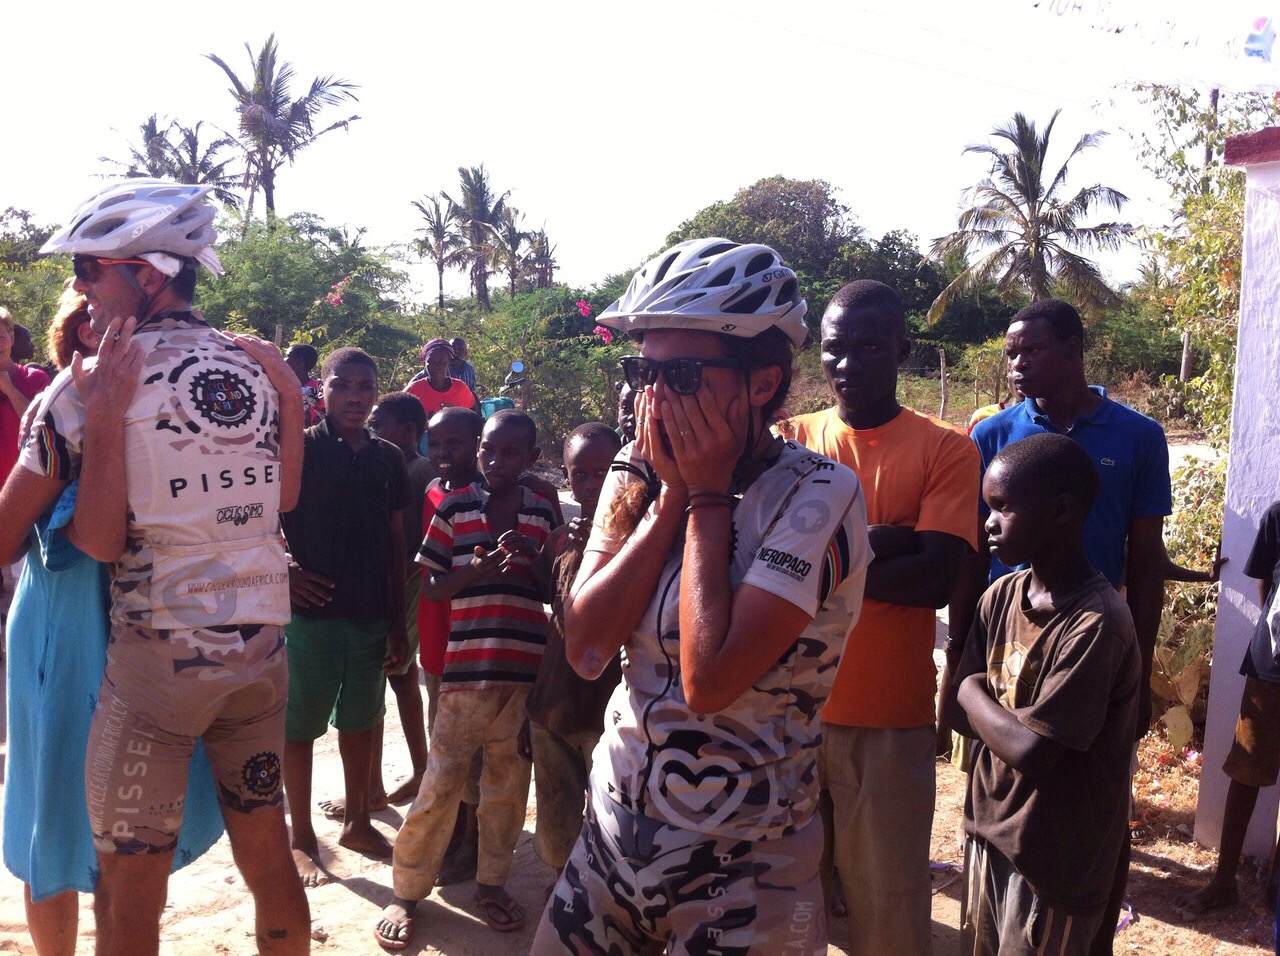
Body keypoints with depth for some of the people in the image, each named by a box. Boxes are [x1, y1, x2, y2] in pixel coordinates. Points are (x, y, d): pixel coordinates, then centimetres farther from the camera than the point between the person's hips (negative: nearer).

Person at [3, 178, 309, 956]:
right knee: (269, 856, 17)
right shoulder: (264, 364, 3)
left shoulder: (91, 384, -7)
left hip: (159, 655, -4)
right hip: (264, 646, 5)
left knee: (130, 891, 8)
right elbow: (284, 499, 8)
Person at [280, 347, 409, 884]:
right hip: (312, 612, -4)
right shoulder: (299, 449, -7)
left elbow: (396, 541, 9)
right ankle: (302, 839, 21)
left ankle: (357, 822, 33)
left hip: (372, 614, 4)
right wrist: (284, 571, -15)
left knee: (361, 722, 16)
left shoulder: (388, 459, 6)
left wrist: (398, 620, 7)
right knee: (300, 726, 7)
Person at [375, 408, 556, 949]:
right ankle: (406, 893, 15)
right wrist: (477, 569, -16)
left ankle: (491, 883, 28)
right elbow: (431, 587, 3)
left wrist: (530, 560, -9)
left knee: (507, 782, 12)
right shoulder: (454, 507, 1)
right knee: (440, 782, 1)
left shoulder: (543, 513, 7)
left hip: (526, 668, 3)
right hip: (466, 666, -2)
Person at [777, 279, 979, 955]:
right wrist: (874, 543, -15)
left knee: (887, 899, 9)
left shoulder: (945, 448, -1)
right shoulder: (792, 441, 6)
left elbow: (936, 577, -12)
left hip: (892, 718, -2)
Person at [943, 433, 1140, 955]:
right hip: (989, 829, 7)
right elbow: (958, 713, 0)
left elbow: (1030, 750, -26)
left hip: (1057, 859, -6)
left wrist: (972, 692, -12)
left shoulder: (1097, 622, -24)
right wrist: (1006, 722, -16)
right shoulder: (1001, 595, -1)